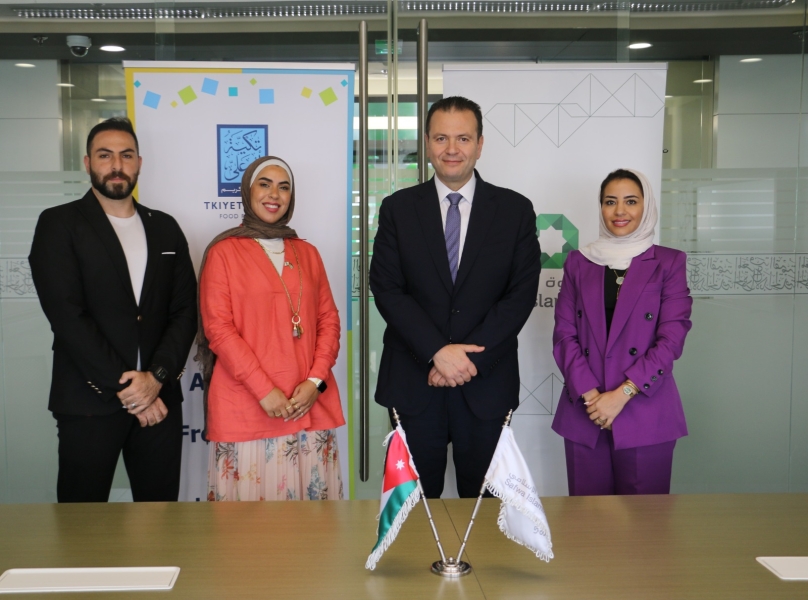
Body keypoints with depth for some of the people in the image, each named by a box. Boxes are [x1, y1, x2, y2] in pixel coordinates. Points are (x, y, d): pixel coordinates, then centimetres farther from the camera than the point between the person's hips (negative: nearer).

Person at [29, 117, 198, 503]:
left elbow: (185, 311, 7)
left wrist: (156, 376, -9)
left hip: (159, 399, 4)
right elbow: (67, 316, -10)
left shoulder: (165, 228, 13)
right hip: (89, 403, -3)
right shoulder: (59, 224, 0)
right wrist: (125, 387, -12)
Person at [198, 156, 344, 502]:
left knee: (311, 497, 5)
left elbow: (328, 320, 11)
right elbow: (218, 328, -5)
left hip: (309, 404, 4)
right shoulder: (224, 252, 2)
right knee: (251, 505, -1)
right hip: (246, 408, -3)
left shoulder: (307, 253, 15)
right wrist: (264, 390, -12)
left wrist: (316, 380, -5)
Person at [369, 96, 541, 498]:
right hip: (414, 381, 0)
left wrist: (471, 356, -13)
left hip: (486, 381, 0)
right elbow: (386, 288, -4)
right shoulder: (398, 209, 4)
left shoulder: (516, 210, 3)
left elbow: (521, 293, -4)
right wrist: (438, 352, -15)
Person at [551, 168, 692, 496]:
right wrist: (589, 394, -9)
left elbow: (671, 339, -5)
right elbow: (564, 334, 4)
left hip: (645, 414, -2)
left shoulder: (668, 263, 3)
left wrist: (621, 395, -13)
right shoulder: (578, 262, 10)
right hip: (585, 412, 2)